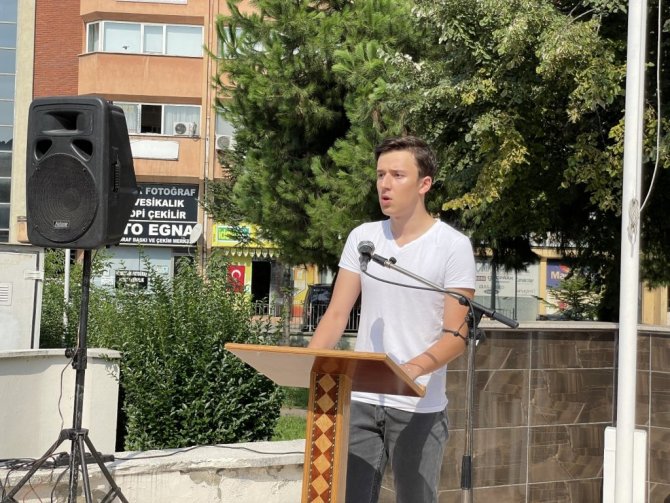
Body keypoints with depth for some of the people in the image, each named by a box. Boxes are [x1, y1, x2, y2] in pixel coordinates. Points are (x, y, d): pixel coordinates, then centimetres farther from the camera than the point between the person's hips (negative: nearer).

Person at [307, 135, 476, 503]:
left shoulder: (453, 245, -5)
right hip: (360, 400, 3)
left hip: (419, 407, -3)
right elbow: (337, 313, 6)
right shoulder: (362, 238, 8)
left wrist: (413, 369, -27)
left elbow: (456, 334, -9)